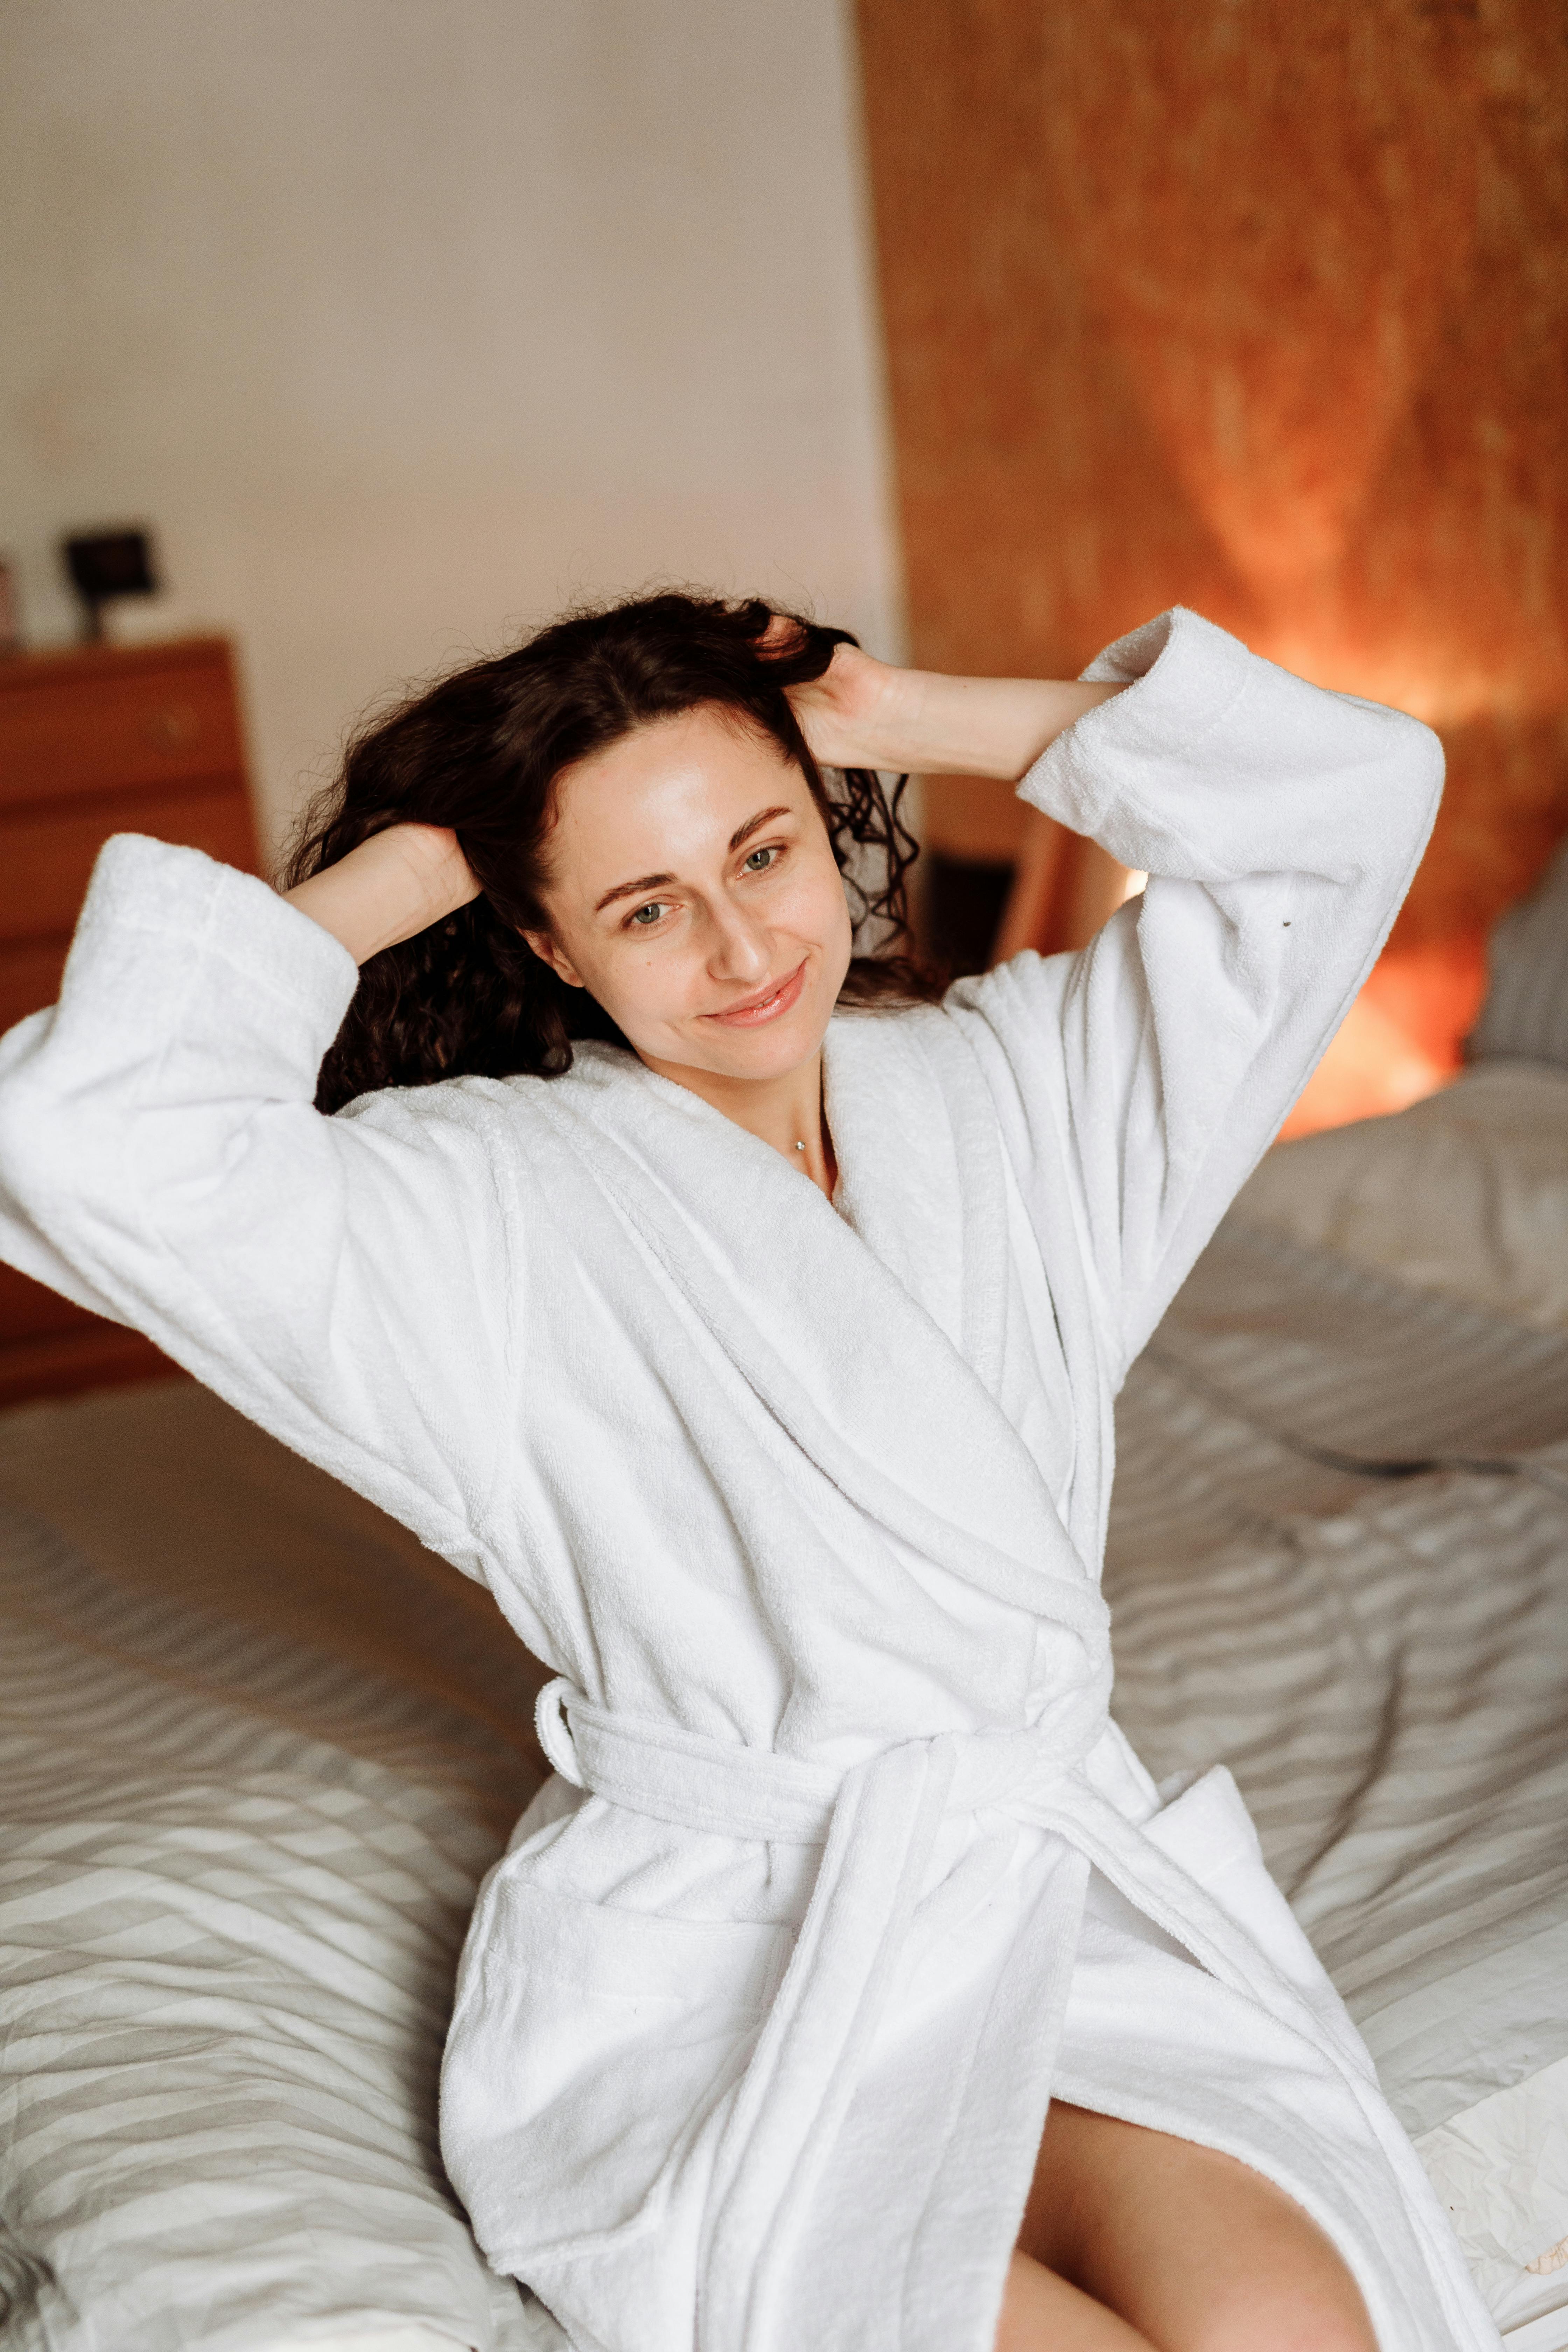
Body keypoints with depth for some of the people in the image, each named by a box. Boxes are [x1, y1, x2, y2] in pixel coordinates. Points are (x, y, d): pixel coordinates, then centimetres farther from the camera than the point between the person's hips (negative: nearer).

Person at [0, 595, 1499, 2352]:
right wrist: (398, 875, -6)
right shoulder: (491, 1198, -5)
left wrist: (907, 718, 4)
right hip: (697, 1964, -3)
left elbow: (1355, 795, 4)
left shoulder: (1004, 1082, 7)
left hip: (1064, 1888, 4)